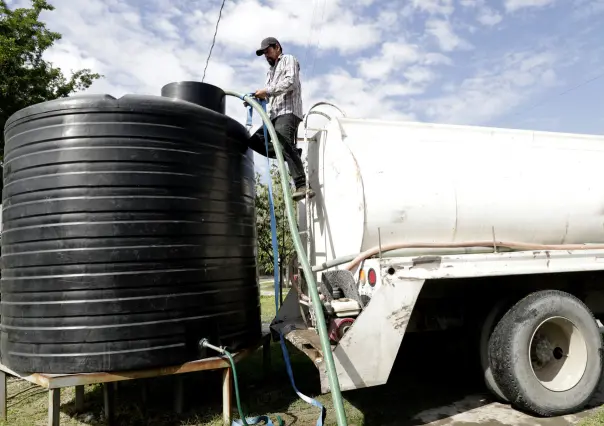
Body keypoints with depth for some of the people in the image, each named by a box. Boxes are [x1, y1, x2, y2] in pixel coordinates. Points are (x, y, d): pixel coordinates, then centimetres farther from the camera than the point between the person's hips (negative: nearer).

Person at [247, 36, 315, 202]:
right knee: (254, 141, -3)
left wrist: (267, 91, -16)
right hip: (275, 115, 9)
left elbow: (291, 82, -10)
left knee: (284, 143, -28)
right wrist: (255, 99, 0)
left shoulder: (289, 59, 11)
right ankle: (292, 156, -7)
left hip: (288, 111, -9)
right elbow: (268, 96, 21)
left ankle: (302, 186, -35)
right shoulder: (270, 70, 34)